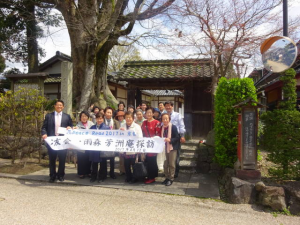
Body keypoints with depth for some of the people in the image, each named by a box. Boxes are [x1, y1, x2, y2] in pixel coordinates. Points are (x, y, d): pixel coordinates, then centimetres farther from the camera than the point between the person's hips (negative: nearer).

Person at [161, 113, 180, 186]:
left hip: (172, 148, -5)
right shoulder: (162, 127, 4)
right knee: (165, 164, 12)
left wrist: (170, 140, -26)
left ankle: (171, 179, 17)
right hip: (165, 148, 5)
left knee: (171, 164, 4)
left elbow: (177, 137, -14)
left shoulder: (173, 127, -12)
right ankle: (167, 177, 27)